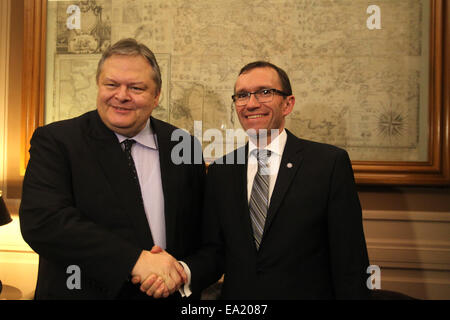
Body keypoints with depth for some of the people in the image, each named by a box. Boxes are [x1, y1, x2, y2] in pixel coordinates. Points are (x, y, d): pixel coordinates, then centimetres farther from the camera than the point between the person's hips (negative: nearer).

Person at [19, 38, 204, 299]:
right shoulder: (54, 141, -10)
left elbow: (199, 231, 2)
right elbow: (42, 220, -23)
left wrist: (182, 270, -15)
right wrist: (135, 259, -28)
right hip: (80, 291, -2)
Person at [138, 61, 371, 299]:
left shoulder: (331, 162, -11)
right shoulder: (219, 172, 0)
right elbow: (215, 251, 0)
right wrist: (181, 271, -18)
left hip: (306, 293, -2)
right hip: (236, 293, 3)